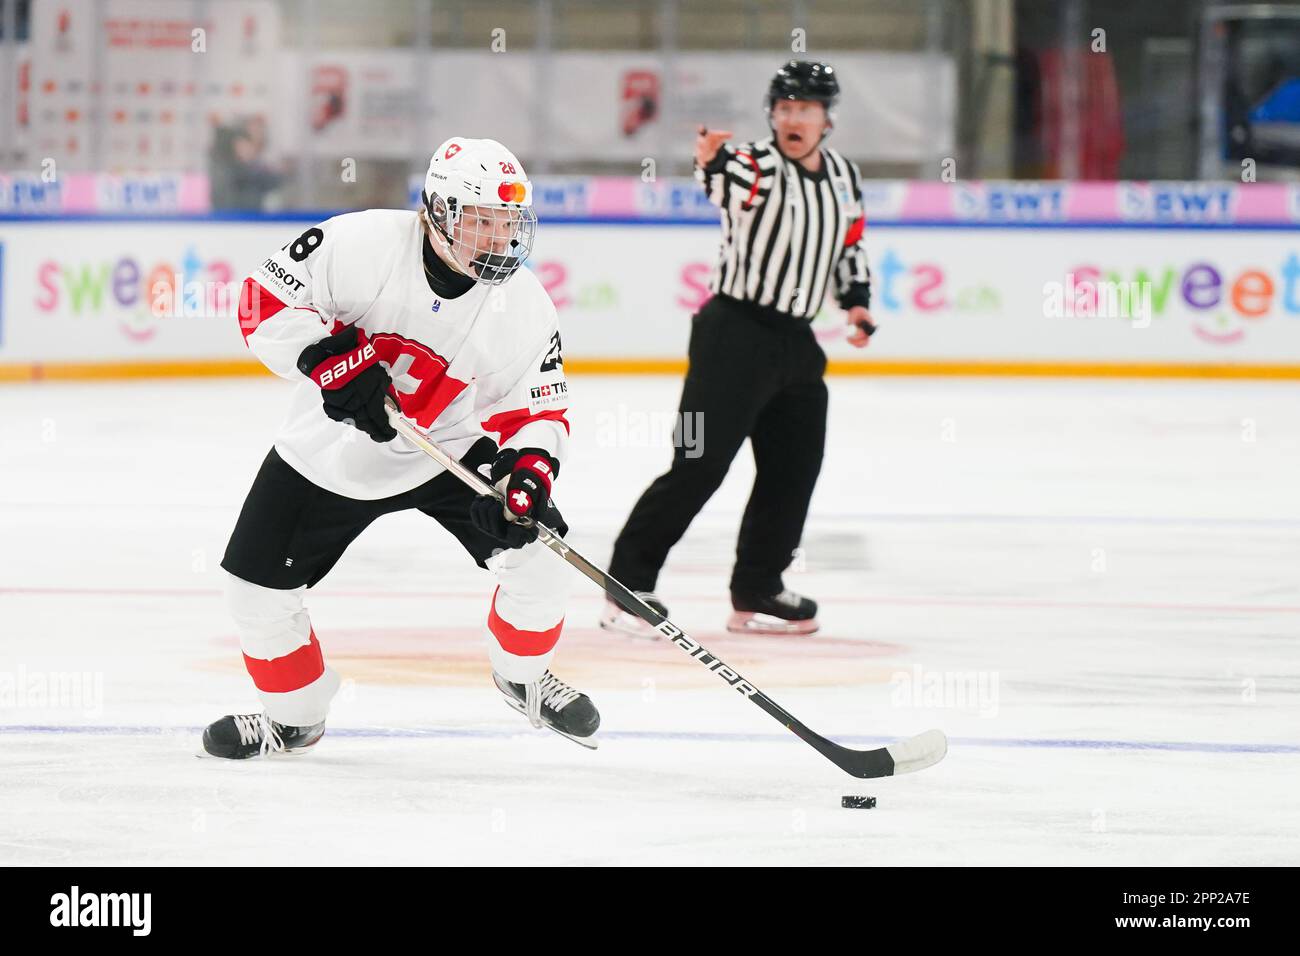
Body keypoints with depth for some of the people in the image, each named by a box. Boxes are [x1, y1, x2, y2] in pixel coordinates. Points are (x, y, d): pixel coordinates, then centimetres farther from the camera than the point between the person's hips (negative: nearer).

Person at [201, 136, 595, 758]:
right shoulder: (364, 245, -25)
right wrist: (331, 360, -34)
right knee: (256, 590, -4)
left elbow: (537, 410, -9)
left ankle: (523, 675, 16)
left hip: (452, 448, 1)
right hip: (329, 451, -1)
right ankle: (295, 715, 24)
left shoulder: (524, 306, -15)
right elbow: (266, 299, -22)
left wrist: (529, 472, -28)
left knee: (537, 559, -15)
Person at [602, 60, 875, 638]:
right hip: (735, 333, -7)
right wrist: (713, 164, -57)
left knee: (794, 470, 8)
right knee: (700, 465, -12)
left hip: (795, 341, 7)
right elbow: (731, 188, -35)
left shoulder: (844, 178, 11)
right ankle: (627, 584, -7)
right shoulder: (757, 165, -12)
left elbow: (850, 243, 24)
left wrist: (856, 301, 10)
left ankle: (756, 591, 19)